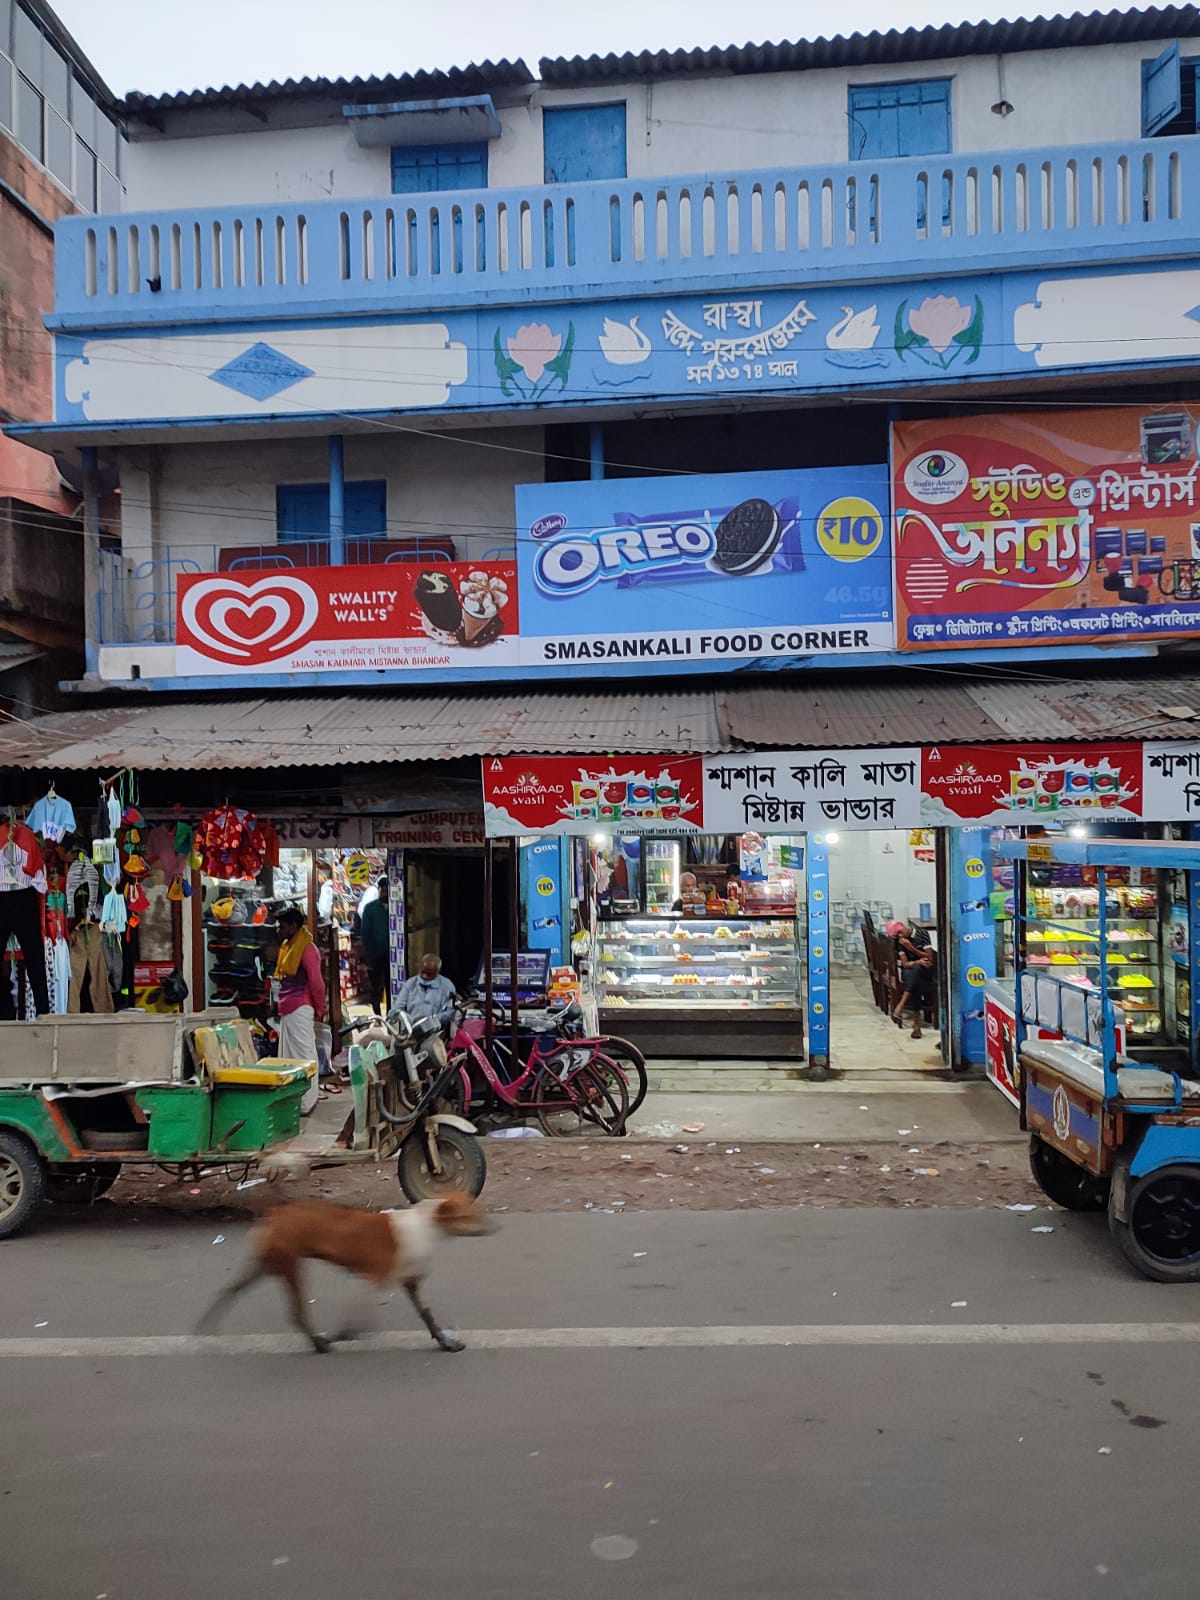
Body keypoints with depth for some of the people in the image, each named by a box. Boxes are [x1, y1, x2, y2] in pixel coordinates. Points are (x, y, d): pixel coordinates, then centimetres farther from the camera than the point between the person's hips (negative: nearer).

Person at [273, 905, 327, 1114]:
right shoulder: (286, 945, 14)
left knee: (303, 1054, -5)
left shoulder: (306, 948, -14)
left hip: (300, 1008, -10)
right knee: (287, 1055, 13)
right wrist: (278, 1002, 14)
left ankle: (305, 1103, -1)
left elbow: (316, 981, -15)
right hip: (287, 1009, 10)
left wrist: (319, 1009, -7)